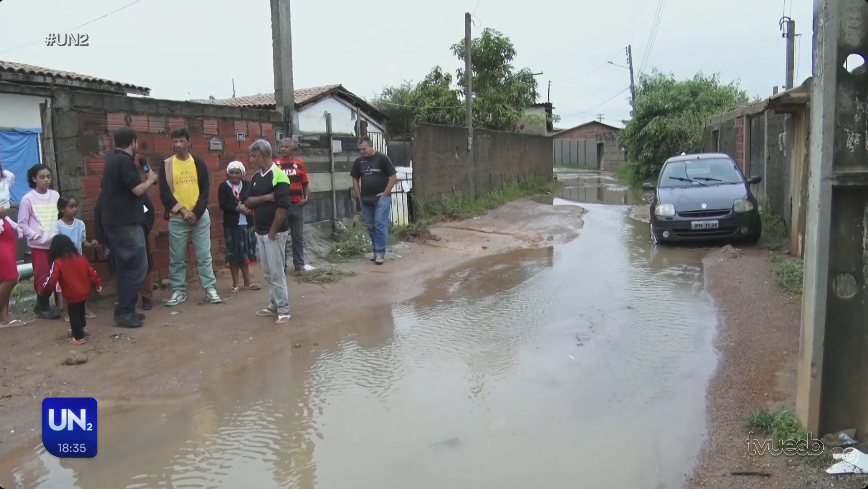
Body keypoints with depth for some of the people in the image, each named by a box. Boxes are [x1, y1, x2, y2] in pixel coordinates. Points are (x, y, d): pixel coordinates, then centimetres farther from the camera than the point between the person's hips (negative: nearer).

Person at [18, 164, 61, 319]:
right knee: (42, 276, -1)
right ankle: (44, 307, 12)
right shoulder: (27, 199, -5)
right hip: (38, 245, -3)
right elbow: (22, 224, -3)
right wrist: (37, 236, -13)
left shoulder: (55, 195, 4)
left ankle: (42, 305, 19)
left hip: (56, 243, 3)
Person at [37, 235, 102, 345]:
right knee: (81, 311, 28)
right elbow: (91, 272, 7)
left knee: (74, 315, 6)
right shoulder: (81, 258, 4)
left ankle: (78, 337, 10)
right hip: (84, 292, 6)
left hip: (72, 295, -6)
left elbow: (51, 280, -16)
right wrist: (98, 283, 18)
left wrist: (42, 289, -1)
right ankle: (82, 328, 44)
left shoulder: (57, 262, -13)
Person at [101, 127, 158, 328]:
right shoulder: (125, 161, -14)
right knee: (137, 267, -7)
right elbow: (137, 190, -18)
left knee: (124, 267, 13)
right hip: (126, 222, -10)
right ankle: (125, 313, -6)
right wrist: (150, 179, 0)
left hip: (115, 221, 10)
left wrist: (144, 179, 20)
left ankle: (124, 310, 17)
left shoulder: (112, 160, 15)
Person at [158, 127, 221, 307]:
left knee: (204, 255, 3)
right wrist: (182, 211, -13)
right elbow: (164, 193, -3)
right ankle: (178, 291, 15)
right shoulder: (166, 165, 2)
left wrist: (196, 212, -10)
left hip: (200, 216, 0)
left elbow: (205, 191, 1)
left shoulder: (198, 163, 4)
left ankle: (210, 289, 7)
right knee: (177, 258, 5)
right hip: (177, 218, 0)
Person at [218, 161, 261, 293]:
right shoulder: (223, 187, -2)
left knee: (244, 254, 11)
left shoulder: (247, 185, 5)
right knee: (234, 255, 4)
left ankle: (247, 282, 20)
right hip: (232, 225, -2)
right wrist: (238, 208, -18)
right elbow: (223, 205, -10)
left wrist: (246, 207, -20)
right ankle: (235, 284, 14)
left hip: (247, 224, 2)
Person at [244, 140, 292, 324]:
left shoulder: (278, 176, -15)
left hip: (275, 232, -8)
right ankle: (274, 305, 24)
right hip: (260, 232, 8)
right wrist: (265, 197, -13)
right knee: (267, 273, 14)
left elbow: (282, 207, -20)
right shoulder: (256, 177, 11)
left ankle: (284, 310, 4)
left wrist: (272, 232, -18)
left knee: (277, 272, -4)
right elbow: (248, 202, 4)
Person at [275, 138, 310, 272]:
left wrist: (307, 197, -7)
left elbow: (305, 183, 6)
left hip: (297, 205, 1)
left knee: (298, 237, 9)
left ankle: (299, 265, 19)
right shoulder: (275, 164, 1)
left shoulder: (299, 164, 3)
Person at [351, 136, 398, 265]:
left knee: (380, 225, -8)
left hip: (381, 198, -5)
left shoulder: (382, 158, -8)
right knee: (371, 226, 9)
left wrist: (385, 193, -11)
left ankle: (380, 253, -5)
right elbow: (355, 179, 17)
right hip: (366, 199, 5)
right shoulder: (359, 161, 7)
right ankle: (377, 251, 20)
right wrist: (358, 195, 7)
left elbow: (393, 176, -8)